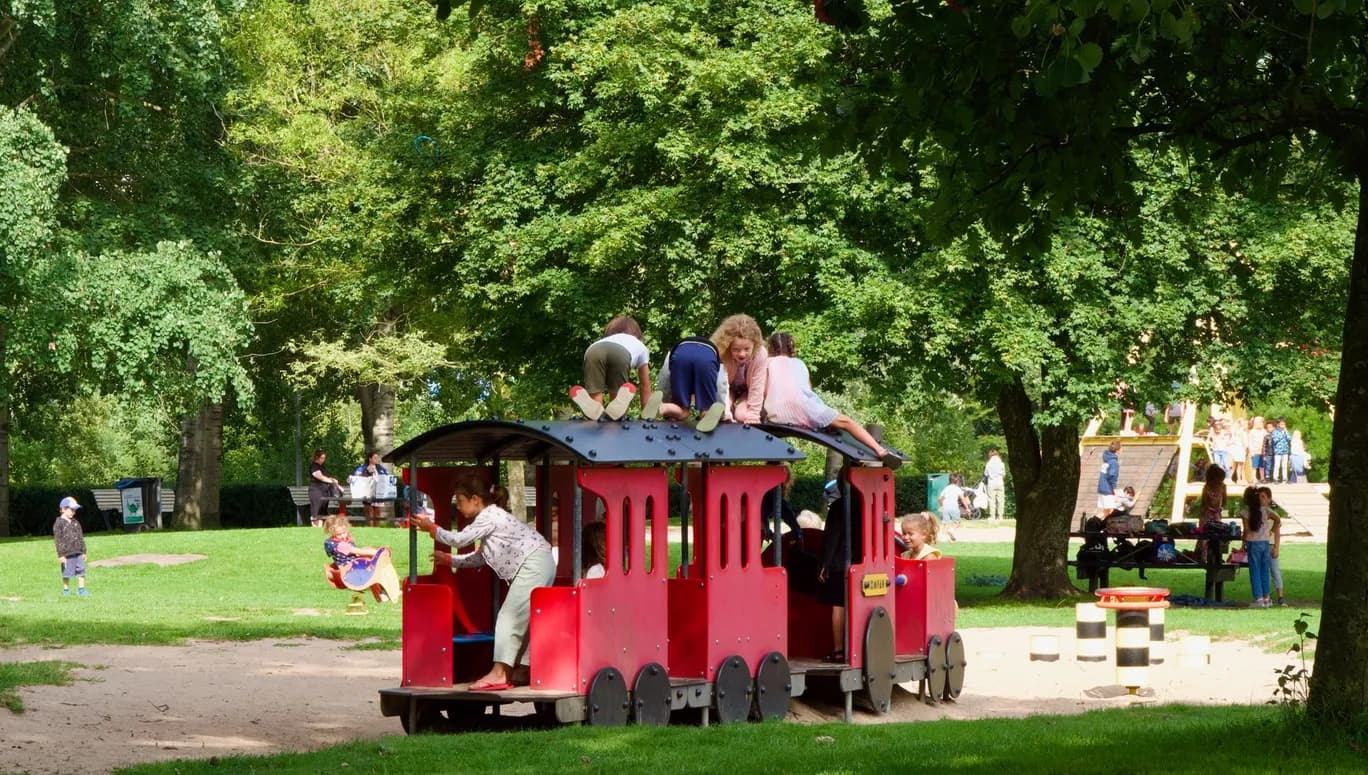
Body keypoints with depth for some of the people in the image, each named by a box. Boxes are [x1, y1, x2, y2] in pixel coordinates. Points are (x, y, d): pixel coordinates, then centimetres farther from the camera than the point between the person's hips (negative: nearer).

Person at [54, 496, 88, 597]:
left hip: (78, 552, 5)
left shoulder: (75, 523, 13)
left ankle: (81, 589, 12)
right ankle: (66, 590, 14)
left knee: (81, 570, 4)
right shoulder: (59, 524, -7)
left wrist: (83, 551, 15)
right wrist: (61, 554, -13)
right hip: (67, 553, -5)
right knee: (66, 573, 2)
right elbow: (58, 540, -9)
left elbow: (81, 538, 17)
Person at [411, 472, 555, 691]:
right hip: (541, 566, 11)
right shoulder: (492, 516, 23)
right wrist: (449, 559, 29)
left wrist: (432, 529, 2)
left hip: (533, 564, -11)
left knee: (509, 617, -13)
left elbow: (460, 539, -10)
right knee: (522, 620, 13)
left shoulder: (489, 516, -8)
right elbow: (480, 558, 28)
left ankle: (499, 673, -18)